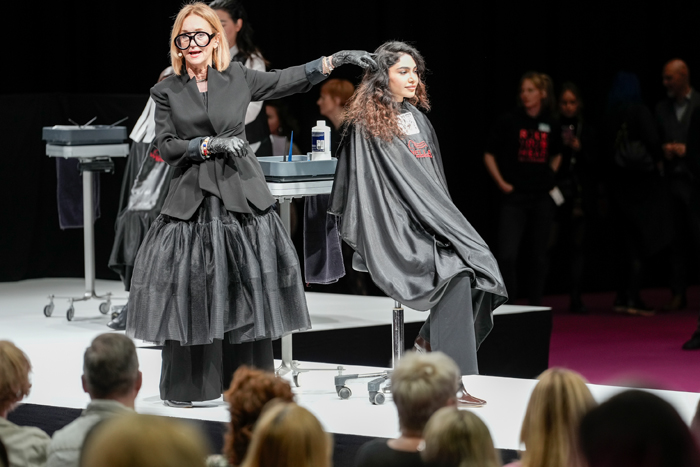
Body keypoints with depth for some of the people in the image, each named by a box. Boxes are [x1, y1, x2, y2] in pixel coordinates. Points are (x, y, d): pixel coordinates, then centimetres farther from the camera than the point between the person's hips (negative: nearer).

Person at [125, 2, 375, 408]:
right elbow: (167, 147, 1)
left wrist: (336, 60, 7)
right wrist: (212, 144, -10)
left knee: (247, 291, 1)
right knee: (190, 291, -2)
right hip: (192, 198, -1)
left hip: (241, 194, 1)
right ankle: (184, 386, 9)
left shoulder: (238, 78, 8)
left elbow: (288, 81, 12)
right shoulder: (168, 91, 6)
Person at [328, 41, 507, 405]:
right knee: (456, 272, -28)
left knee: (481, 266, -21)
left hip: (430, 218, 7)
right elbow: (366, 185, -8)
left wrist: (447, 222, 9)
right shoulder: (367, 125, -2)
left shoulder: (417, 118, 20)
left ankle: (432, 341, -7)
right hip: (395, 227, -7)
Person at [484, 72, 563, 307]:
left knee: (539, 255, 8)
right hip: (515, 197, -3)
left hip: (542, 197, 3)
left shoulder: (551, 125, 6)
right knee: (507, 255, -13)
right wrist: (501, 183, -4)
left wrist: (550, 174, 10)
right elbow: (489, 155, 4)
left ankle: (535, 305, 17)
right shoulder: (509, 121, -3)